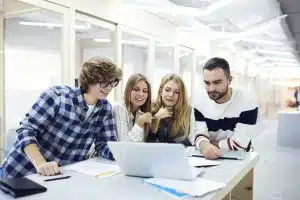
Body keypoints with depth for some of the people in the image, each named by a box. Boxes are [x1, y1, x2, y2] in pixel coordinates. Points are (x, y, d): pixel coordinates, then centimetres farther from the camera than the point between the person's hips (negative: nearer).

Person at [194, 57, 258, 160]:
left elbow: (240, 143, -19)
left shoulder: (247, 102, -16)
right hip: (209, 158, 3)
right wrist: (205, 145, -31)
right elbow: (199, 135, -10)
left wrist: (211, 143, -11)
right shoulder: (201, 103, -4)